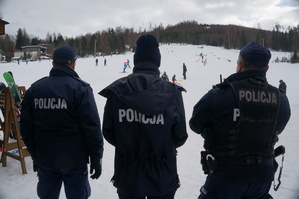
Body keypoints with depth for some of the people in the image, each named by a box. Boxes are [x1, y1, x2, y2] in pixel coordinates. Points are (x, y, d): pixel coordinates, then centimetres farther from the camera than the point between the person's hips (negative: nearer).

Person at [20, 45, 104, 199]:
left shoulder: (34, 89, 1)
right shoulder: (80, 88, -13)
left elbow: (26, 128, 5)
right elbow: (92, 127, -16)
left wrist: (35, 156, 15)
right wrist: (96, 158, -6)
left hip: (44, 159, 5)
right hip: (74, 160, -4)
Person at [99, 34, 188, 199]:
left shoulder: (117, 90, -11)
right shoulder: (171, 92, -14)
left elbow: (108, 132, -4)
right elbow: (180, 137, -7)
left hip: (127, 177, 1)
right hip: (162, 179, -1)